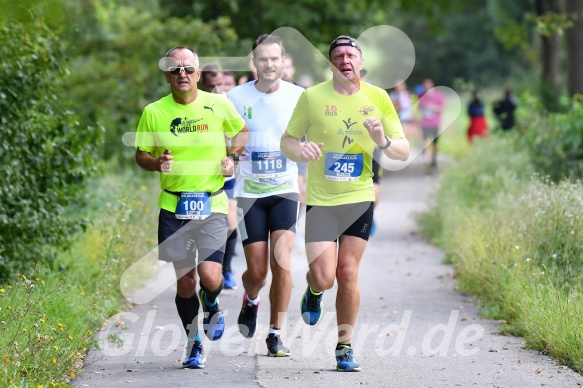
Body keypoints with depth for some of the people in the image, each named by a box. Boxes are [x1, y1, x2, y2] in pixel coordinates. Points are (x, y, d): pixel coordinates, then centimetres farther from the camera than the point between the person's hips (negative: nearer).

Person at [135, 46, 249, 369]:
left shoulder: (219, 105, 0)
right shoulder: (154, 112, 0)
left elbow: (242, 130, 18)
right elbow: (141, 154, 8)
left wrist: (233, 157, 1)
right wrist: (157, 163, -13)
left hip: (212, 204, -1)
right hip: (173, 206, 1)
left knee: (210, 276, -15)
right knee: (184, 281, 3)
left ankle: (211, 308, 22)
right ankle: (193, 343, 24)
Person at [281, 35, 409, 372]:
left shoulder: (378, 98, 0)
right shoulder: (312, 97, -5)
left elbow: (404, 152, 2)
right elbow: (287, 139, 5)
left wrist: (383, 140, -19)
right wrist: (300, 151, -18)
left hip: (359, 199, 1)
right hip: (320, 201, -1)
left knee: (348, 273, -2)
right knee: (323, 277, -10)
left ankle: (345, 347, 14)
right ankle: (314, 291, 29)